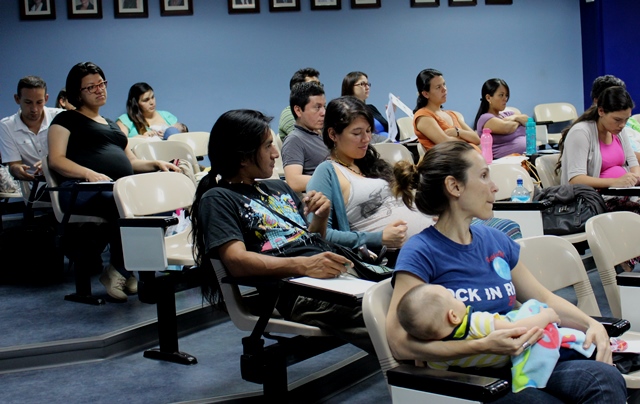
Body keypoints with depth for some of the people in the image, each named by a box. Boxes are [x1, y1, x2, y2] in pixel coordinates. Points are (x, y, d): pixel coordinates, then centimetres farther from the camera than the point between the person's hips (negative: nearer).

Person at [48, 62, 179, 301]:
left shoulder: (112, 125, 34)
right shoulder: (67, 120, 14)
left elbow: (130, 162, 32)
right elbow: (56, 160, -1)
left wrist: (155, 164, 11)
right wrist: (89, 173, -19)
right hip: (83, 190, -6)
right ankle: (118, 271, -22)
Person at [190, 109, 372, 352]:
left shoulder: (279, 188, 26)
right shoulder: (217, 199, 3)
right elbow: (237, 261, -11)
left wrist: (321, 217, 10)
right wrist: (304, 265, -22)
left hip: (336, 269, 8)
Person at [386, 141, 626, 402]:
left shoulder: (495, 241, 13)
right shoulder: (420, 253, -8)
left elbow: (544, 299, 24)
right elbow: (400, 344, -16)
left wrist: (592, 324, 5)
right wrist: (482, 346, -25)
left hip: (518, 363, 7)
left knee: (606, 378, -22)